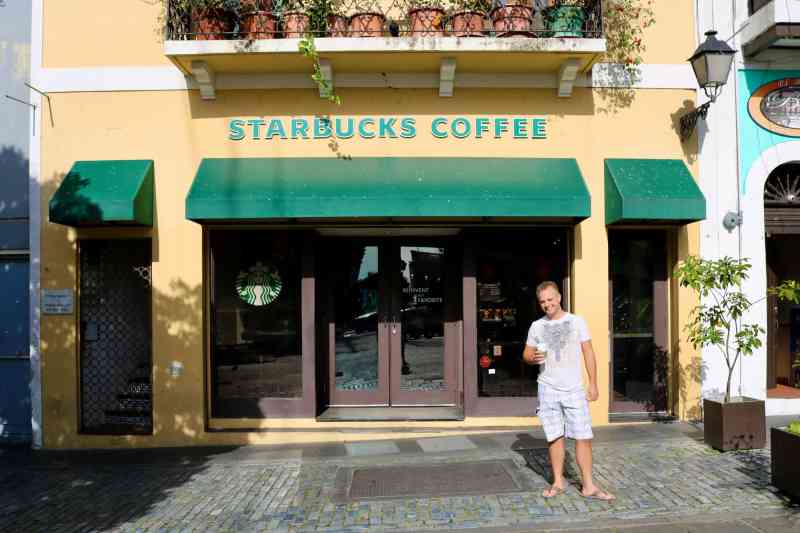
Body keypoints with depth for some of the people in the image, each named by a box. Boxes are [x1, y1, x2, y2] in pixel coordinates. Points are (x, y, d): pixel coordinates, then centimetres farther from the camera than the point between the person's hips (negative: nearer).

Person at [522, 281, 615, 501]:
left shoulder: (576, 321, 1)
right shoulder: (536, 326, 5)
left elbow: (588, 353, 3)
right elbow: (526, 353, 13)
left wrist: (593, 384, -1)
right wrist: (533, 358, -11)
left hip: (574, 389, -1)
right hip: (548, 389, 1)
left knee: (583, 437, -2)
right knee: (555, 437, 6)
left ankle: (588, 485, 6)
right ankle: (558, 482, 16)